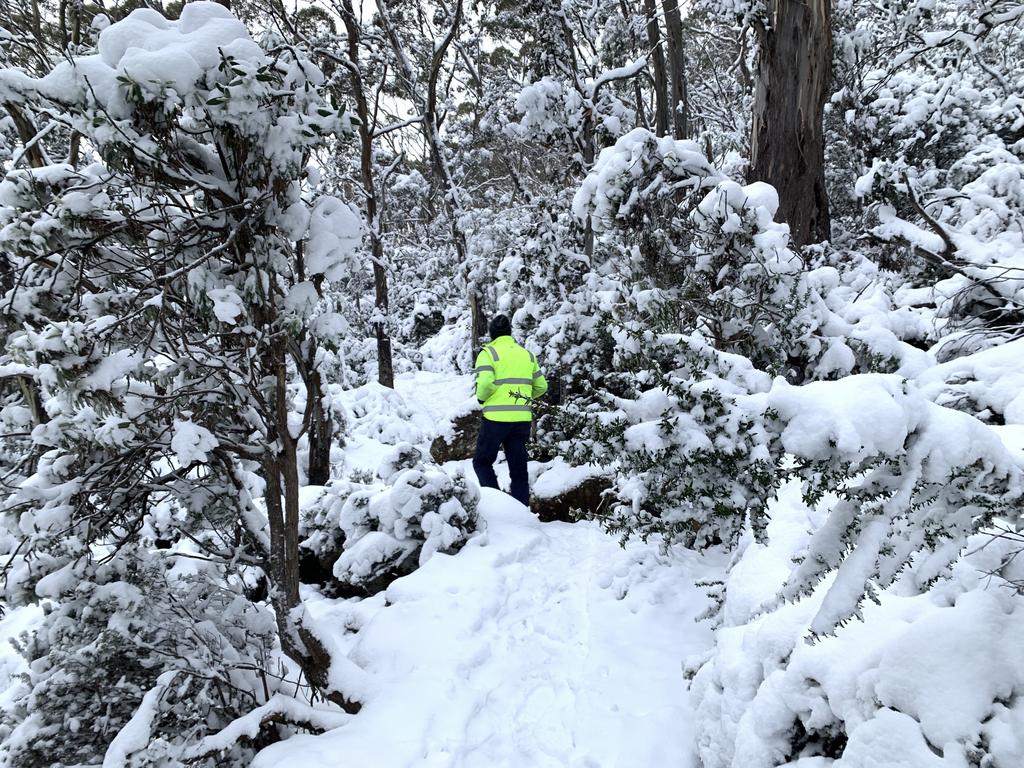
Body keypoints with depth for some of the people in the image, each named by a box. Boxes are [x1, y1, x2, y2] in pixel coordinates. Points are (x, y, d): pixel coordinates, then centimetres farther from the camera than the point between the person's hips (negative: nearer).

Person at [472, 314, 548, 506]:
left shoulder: (488, 353, -5)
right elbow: (541, 386, 14)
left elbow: (485, 384, -19)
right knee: (519, 467, 12)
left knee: (482, 461, 11)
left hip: (496, 417, -5)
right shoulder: (527, 354, 12)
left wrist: (481, 398, 1)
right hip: (522, 418, 5)